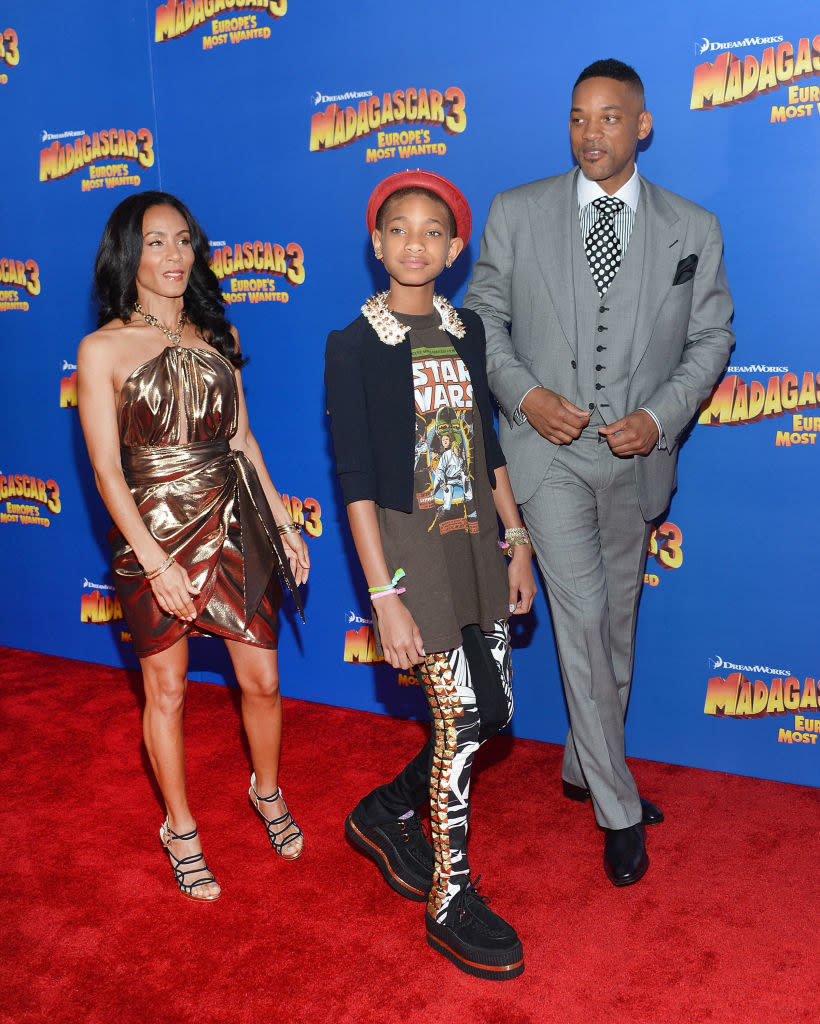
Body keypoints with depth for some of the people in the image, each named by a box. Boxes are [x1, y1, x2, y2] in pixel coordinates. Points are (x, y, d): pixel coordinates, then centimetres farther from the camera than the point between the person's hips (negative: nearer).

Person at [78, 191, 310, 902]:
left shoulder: (217, 335, 7)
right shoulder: (103, 349, -7)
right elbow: (106, 469, -10)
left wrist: (282, 521, 11)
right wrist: (155, 561, -15)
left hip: (235, 524, 4)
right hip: (153, 533, -3)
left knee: (263, 679, 8)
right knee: (167, 689, 11)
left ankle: (268, 792, 37)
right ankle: (181, 830, 32)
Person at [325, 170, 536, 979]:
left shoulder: (465, 329, 8)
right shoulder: (353, 345, -9)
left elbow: (488, 445, 13)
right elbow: (355, 478, -12)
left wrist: (517, 543, 10)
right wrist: (384, 594, -16)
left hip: (476, 539, 6)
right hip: (410, 545, -6)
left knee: (494, 712, 11)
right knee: (462, 720, -2)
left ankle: (385, 812, 35)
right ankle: (451, 902, 19)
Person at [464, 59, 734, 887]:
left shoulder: (693, 229, 4)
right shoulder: (516, 213, 2)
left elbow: (712, 337, 7)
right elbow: (483, 316, 5)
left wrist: (663, 416, -9)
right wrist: (525, 395, -11)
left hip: (635, 456, 3)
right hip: (549, 449, -2)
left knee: (617, 624, 13)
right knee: (583, 618, -9)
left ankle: (584, 768, 34)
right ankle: (618, 809, 7)